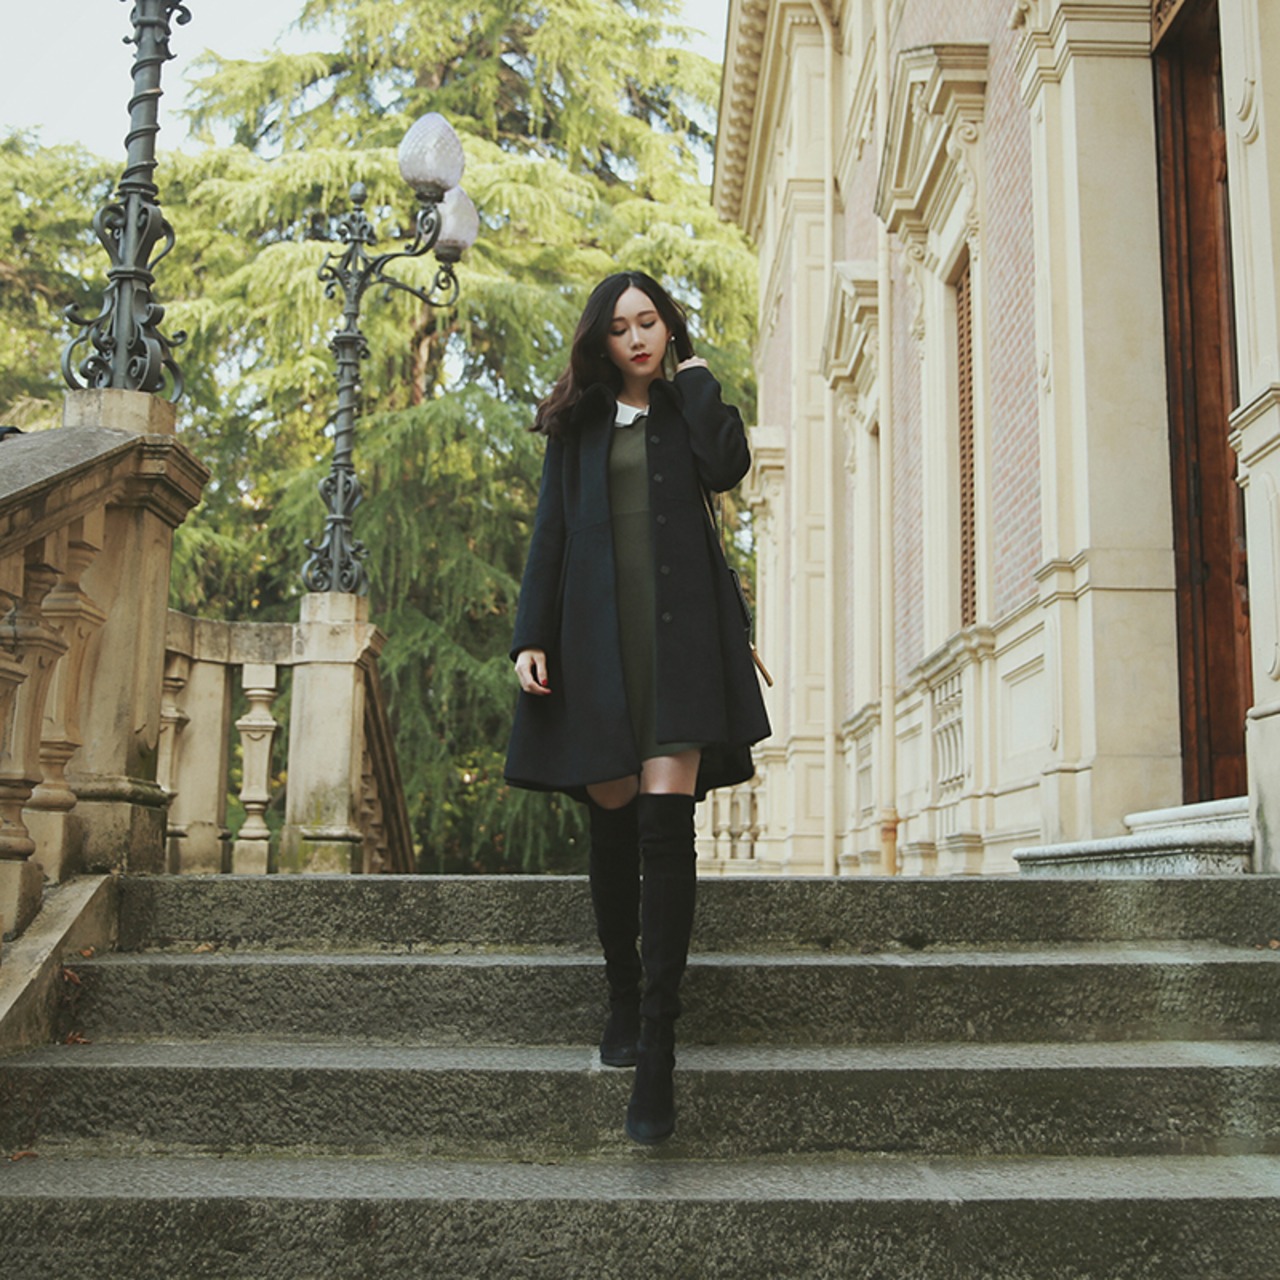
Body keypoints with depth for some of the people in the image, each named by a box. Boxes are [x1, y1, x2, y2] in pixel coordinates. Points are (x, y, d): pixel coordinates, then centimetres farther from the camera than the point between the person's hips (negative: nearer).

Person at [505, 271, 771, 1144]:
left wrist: (695, 375, 5)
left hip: (677, 633, -2)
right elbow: (551, 531, 10)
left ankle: (658, 1046, -13)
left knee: (665, 821, -12)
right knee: (612, 820, 1)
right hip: (595, 636, 2)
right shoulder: (578, 423, 17)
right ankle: (622, 997, 21)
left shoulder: (690, 409, 15)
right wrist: (532, 636, 0)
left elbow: (727, 467, -8)